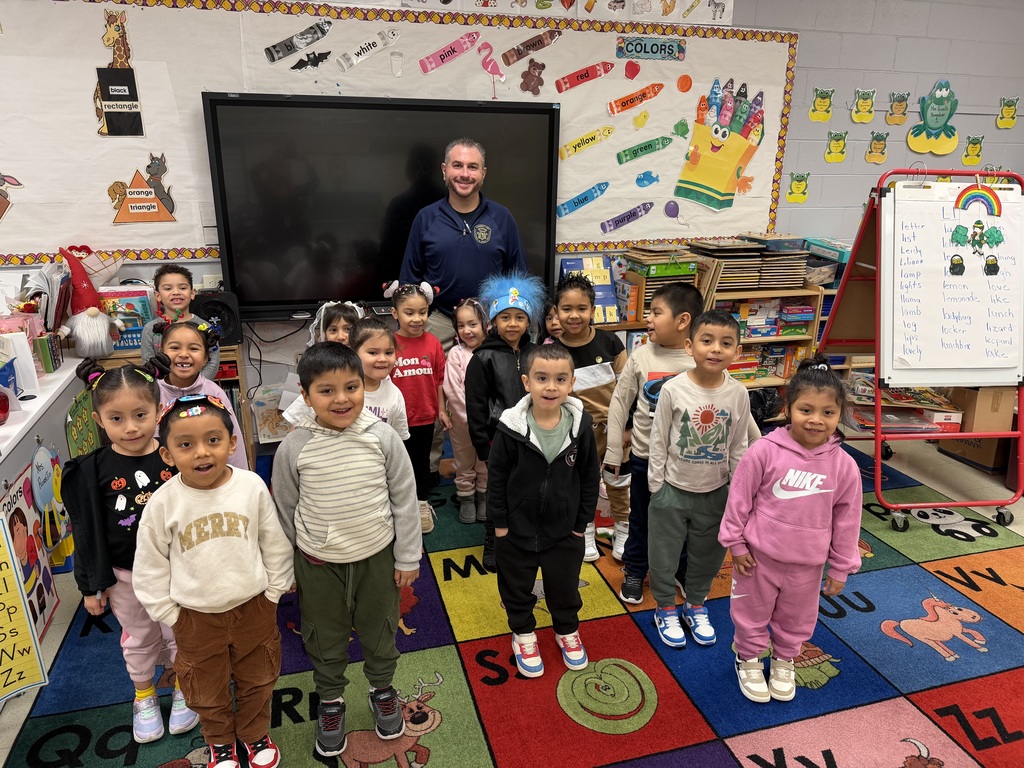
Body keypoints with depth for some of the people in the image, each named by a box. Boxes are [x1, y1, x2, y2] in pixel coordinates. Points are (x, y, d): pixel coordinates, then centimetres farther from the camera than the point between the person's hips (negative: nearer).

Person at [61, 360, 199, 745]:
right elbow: (87, 532, -5)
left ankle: (183, 689, 42)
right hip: (125, 576, 1)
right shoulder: (92, 470, -13)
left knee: (180, 635, 18)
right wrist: (92, 585, -1)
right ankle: (144, 697, 45)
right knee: (138, 641, 22)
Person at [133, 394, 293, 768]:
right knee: (208, 690, 22)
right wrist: (169, 615, -3)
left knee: (256, 680, 22)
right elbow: (150, 567, -5)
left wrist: (273, 593, 0)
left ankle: (255, 734, 49)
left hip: (253, 607, 1)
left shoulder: (252, 486, -16)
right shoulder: (163, 502, -17)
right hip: (196, 617, 0)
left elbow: (275, 545, -4)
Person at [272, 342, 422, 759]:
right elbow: (285, 512, -2)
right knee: (325, 638, 20)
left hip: (377, 558, 0)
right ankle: (330, 700, 47)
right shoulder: (293, 448, -15)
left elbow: (404, 501, -6)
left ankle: (382, 689, 49)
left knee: (378, 632, 21)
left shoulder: (383, 438, -16)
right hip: (318, 564, 0)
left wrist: (407, 557, -2)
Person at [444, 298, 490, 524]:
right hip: (462, 419, -1)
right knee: (464, 462, 14)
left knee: (485, 461, 15)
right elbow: (453, 390, -14)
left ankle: (483, 496, 33)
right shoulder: (456, 353, -10)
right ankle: (466, 498, 29)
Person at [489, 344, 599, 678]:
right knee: (517, 587, 19)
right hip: (517, 528, -1)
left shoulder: (581, 425, -14)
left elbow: (590, 477, -3)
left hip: (565, 529, 1)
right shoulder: (511, 427, -20)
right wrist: (499, 522, -5)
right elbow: (497, 477, -9)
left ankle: (567, 631, 48)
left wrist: (582, 521, 0)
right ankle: (523, 634, 45)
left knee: (565, 587, 21)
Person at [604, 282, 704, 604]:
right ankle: (634, 572, 37)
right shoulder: (641, 356, -9)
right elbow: (619, 402, -2)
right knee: (640, 518, 17)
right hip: (644, 456, 1)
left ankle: (682, 570, 41)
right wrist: (614, 451, -1)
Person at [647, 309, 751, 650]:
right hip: (673, 490, -2)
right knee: (664, 554, 12)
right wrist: (656, 488, -6)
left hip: (715, 492, 3)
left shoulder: (738, 394, -10)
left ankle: (695, 605, 44)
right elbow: (658, 441, -9)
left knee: (708, 555, 20)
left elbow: (738, 447, 1)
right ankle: (665, 609, 36)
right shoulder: (673, 389, -17)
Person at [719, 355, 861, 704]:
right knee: (752, 613, 17)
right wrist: (736, 543, -5)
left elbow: (846, 520, -1)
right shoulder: (765, 451, -19)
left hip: (807, 564, 2)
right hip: (758, 556, -2)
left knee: (796, 619, 23)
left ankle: (784, 662, 50)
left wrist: (840, 568, 5)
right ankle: (750, 660, 43)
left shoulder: (844, 466, -11)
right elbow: (739, 497, -9)